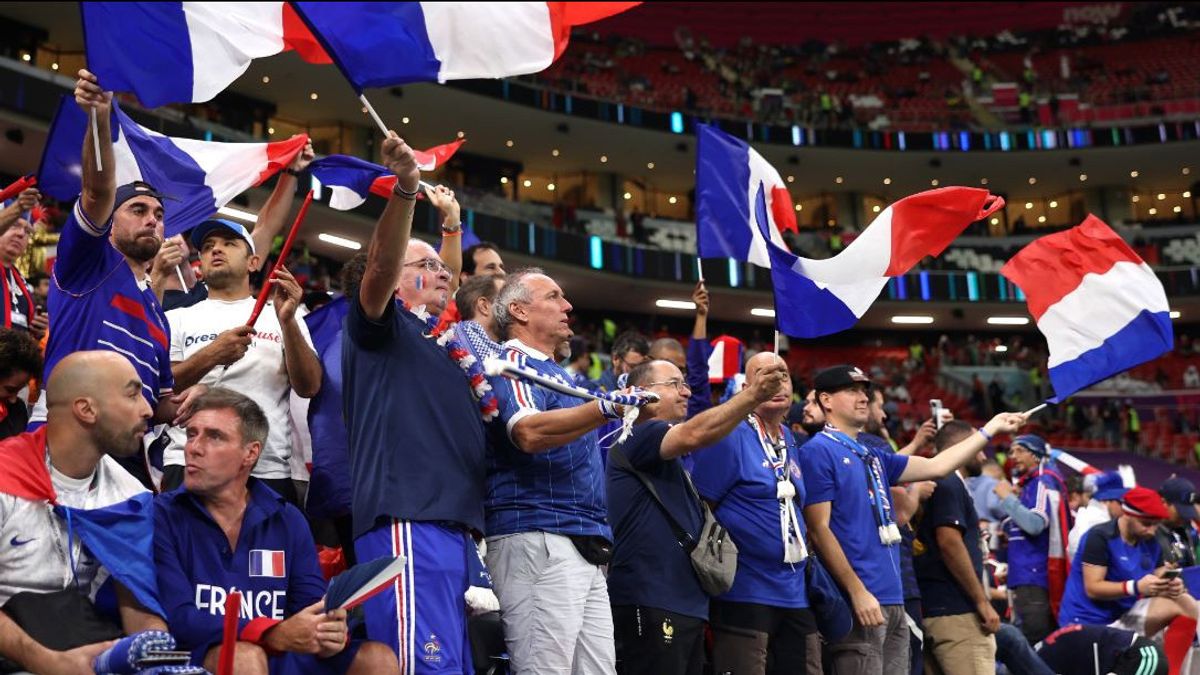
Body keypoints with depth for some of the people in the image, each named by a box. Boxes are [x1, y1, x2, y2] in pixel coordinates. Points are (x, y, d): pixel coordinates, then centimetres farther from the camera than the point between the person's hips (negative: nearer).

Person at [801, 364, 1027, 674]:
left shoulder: (872, 457, 19)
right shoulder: (819, 451, -6)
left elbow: (936, 466, 24)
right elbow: (819, 529, -12)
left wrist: (991, 428, 25)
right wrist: (857, 591, -18)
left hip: (893, 601, 9)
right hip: (860, 602, -9)